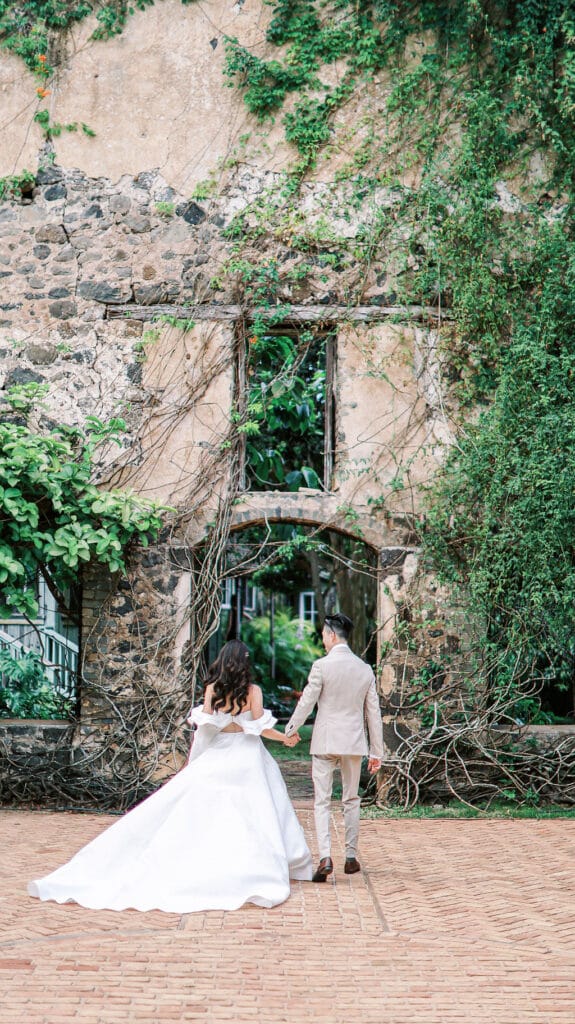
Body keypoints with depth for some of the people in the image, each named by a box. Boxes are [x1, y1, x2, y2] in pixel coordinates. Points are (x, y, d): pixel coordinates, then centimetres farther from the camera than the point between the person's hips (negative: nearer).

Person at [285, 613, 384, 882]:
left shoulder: (321, 666, -11)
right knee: (351, 799, 15)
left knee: (322, 801, 0)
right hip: (354, 742, 4)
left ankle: (325, 857, -13)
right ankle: (351, 856, 18)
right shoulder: (365, 669, 3)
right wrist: (376, 752, 13)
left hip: (325, 741, -4)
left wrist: (290, 730, 12)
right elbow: (373, 712, 6)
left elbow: (306, 703, -6)